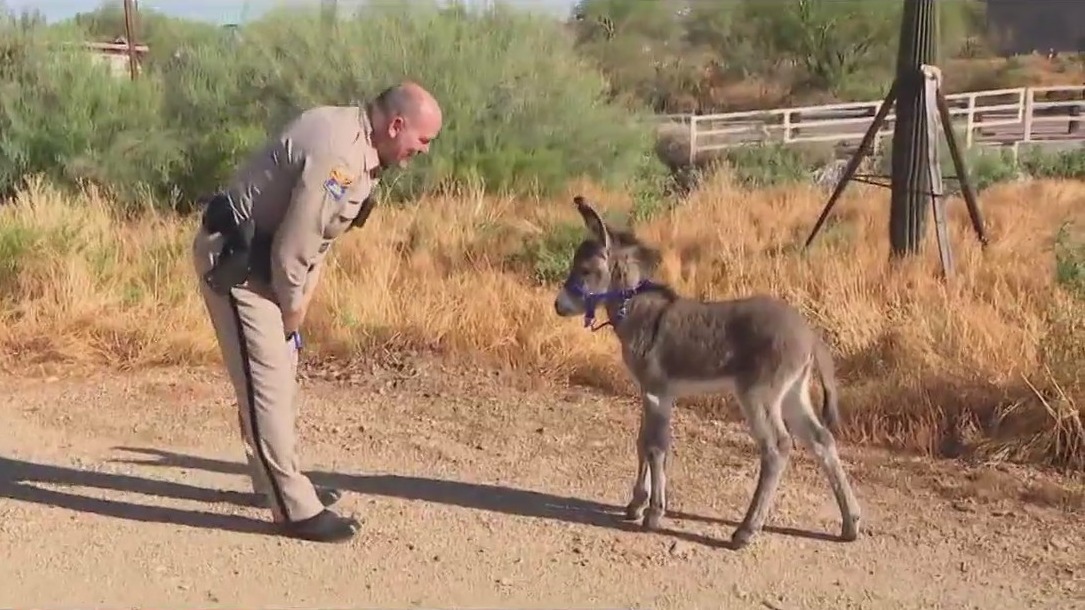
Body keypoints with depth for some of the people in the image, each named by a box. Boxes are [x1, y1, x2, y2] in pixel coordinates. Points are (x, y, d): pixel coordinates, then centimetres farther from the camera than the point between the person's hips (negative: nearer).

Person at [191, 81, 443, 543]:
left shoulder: (360, 141, 3)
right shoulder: (338, 155, -28)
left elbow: (315, 236, 10)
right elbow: (292, 250, -25)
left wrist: (299, 304, 7)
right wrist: (292, 311, -9)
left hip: (262, 256, 10)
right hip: (234, 259, -10)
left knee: (279, 373, 18)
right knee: (266, 381, -7)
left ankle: (277, 481, 32)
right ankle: (296, 508, -2)